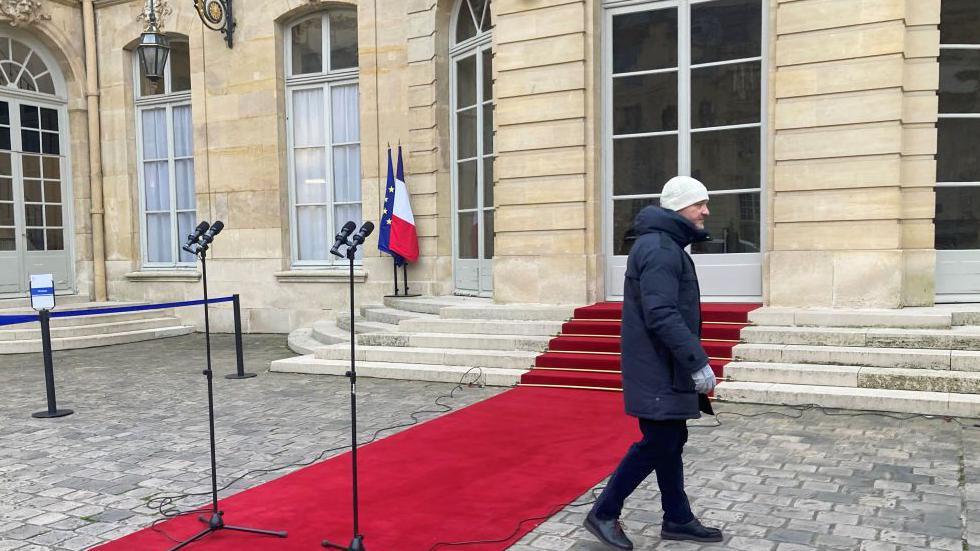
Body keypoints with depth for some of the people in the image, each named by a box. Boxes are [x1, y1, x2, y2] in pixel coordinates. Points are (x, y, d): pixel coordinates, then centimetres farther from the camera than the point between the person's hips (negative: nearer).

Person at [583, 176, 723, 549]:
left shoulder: (668, 245, 16)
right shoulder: (659, 249, -18)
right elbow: (662, 316, -26)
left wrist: (691, 360, 22)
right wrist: (698, 362, -25)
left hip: (664, 367, 10)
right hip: (658, 370, -10)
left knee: (670, 441, 15)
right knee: (658, 443, -4)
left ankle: (678, 519, 25)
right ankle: (604, 514, 7)